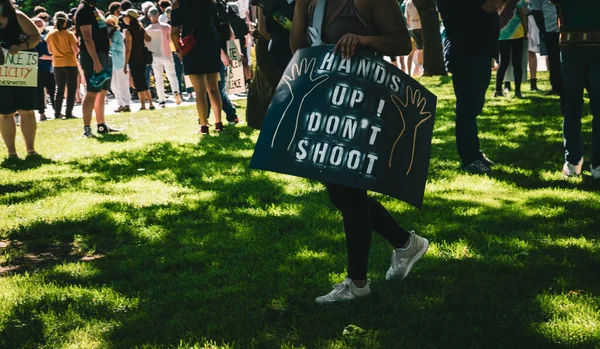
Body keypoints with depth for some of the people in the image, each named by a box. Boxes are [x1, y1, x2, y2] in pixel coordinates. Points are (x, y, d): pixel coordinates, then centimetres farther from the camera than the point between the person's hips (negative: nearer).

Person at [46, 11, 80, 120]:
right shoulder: (69, 35, -12)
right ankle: (69, 113, -2)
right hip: (70, 64, -4)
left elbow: (50, 51, 7)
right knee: (71, 89, 3)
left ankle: (57, 113, 11)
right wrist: (78, 49, 8)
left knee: (60, 89, 14)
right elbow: (75, 51, -13)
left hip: (57, 65, 4)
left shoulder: (50, 35, 0)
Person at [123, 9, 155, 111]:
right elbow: (148, 39, 19)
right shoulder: (140, 29, 5)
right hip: (142, 58, 7)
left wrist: (125, 64, -13)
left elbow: (128, 50, -16)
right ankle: (150, 104, 17)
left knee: (138, 83, -1)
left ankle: (143, 106, 1)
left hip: (134, 60, -7)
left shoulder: (128, 31, -14)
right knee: (143, 81, 16)